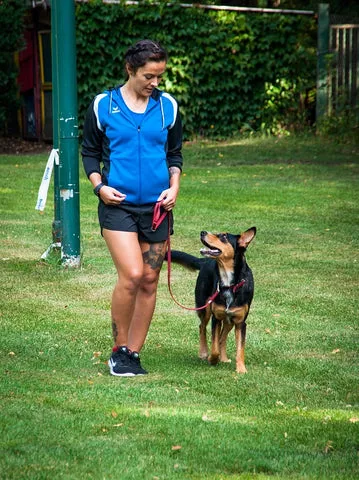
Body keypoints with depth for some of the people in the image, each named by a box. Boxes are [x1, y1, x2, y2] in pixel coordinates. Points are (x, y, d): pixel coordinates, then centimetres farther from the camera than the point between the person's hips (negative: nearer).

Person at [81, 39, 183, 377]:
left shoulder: (168, 107, 7)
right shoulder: (103, 106, 0)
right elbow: (89, 153, 8)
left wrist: (174, 186, -1)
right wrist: (99, 186, -7)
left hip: (157, 206, 3)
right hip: (118, 205, -3)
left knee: (149, 282, 5)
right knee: (132, 275, -17)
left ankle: (133, 354, 17)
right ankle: (119, 351, 0)